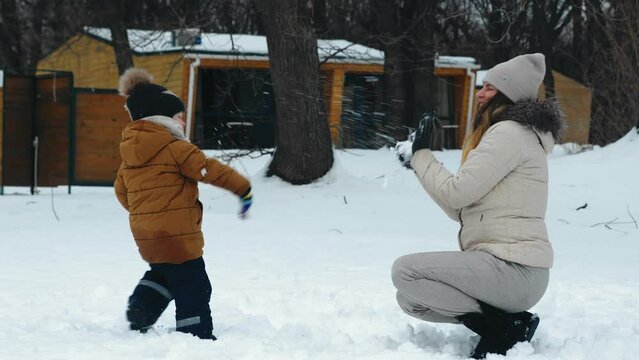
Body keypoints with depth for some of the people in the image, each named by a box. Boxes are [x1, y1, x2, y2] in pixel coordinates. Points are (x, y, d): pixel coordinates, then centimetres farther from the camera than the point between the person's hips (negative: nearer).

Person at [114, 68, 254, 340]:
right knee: (193, 289, 0)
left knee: (162, 274, 31)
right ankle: (199, 337, 2)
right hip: (177, 235, -8)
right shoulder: (175, 149, -14)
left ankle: (141, 308, 16)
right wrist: (243, 188, -3)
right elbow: (210, 170, -14)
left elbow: (121, 190, 18)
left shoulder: (129, 152, 10)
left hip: (145, 234, 8)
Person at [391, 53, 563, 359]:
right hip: (513, 269, 10)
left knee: (405, 271, -16)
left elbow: (455, 193, -15)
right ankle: (507, 321, 4)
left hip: (512, 270, -10)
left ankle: (499, 327, -12)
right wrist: (418, 163, 15)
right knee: (409, 298, 14)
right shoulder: (507, 134, 21)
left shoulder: (509, 132, -11)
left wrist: (422, 154, 0)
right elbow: (462, 209, 18)